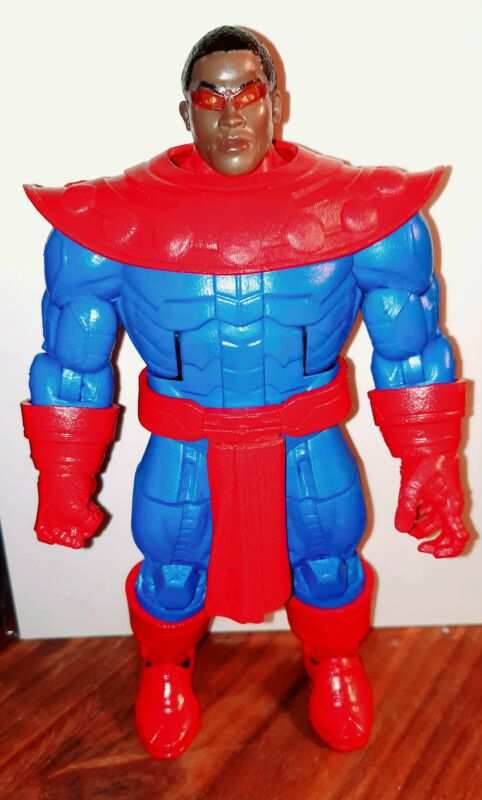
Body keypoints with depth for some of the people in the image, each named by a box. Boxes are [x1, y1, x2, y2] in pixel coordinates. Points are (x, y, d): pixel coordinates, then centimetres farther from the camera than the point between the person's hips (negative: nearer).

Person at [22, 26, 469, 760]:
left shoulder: (363, 211, -15)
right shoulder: (112, 222, -15)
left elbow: (412, 351, -5)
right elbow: (72, 365, -5)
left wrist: (429, 467, -5)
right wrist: (65, 484, 1)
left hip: (311, 449, 1)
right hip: (183, 453, 0)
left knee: (329, 568, 20)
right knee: (170, 577, 20)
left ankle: (335, 665, 57)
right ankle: (165, 672, 57)